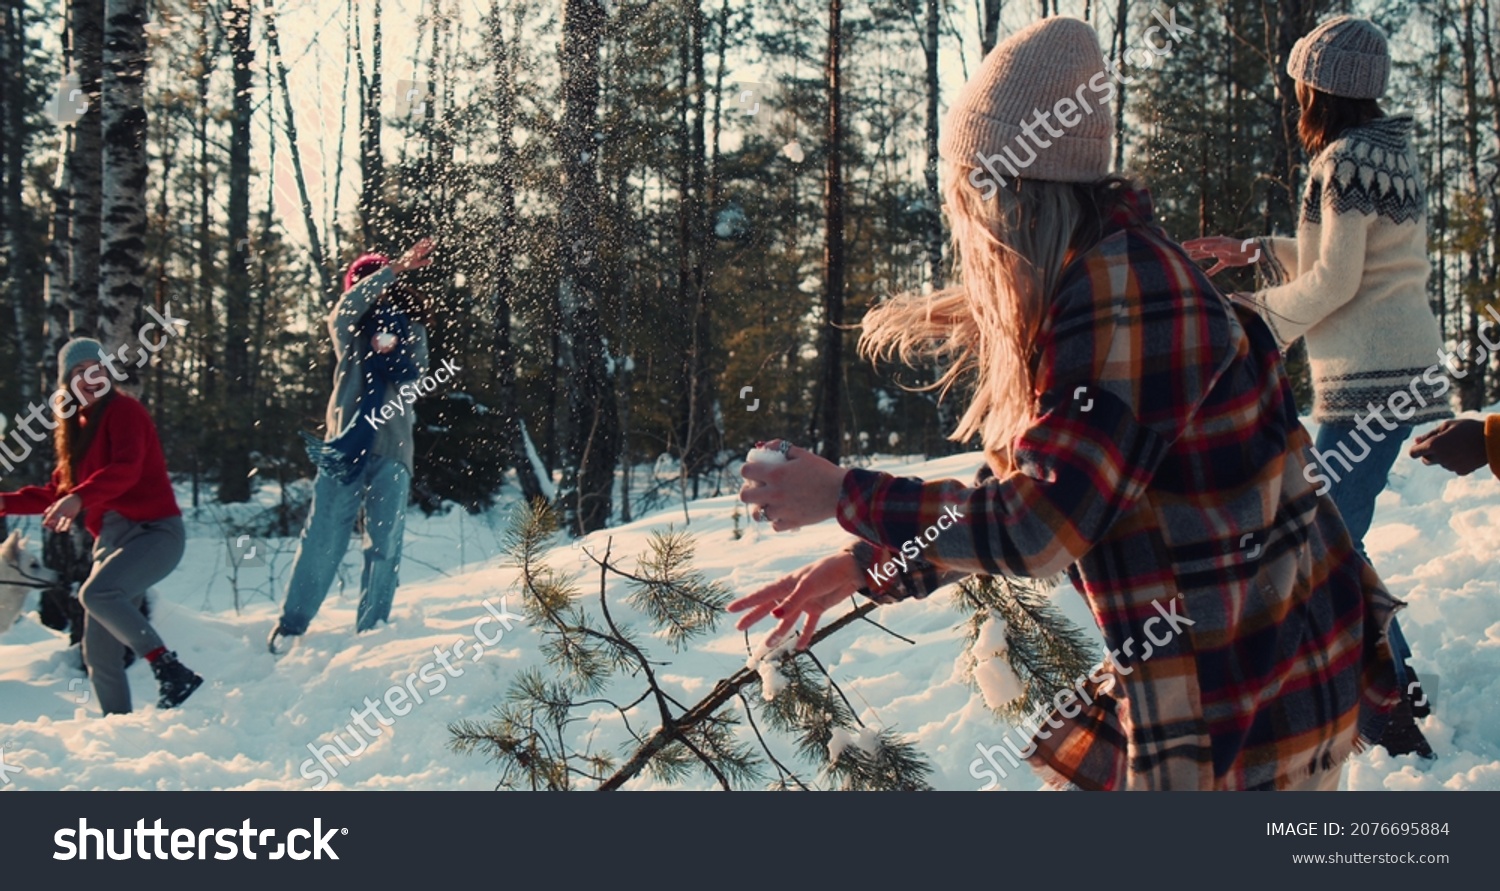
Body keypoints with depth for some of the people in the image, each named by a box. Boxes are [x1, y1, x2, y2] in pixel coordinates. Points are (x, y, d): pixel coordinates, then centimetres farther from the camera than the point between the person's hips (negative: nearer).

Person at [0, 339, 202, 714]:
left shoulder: (123, 410, -6)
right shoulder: (75, 427, 17)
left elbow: (125, 469, -24)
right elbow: (57, 492, 25)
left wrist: (79, 498, -39)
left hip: (155, 531, -8)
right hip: (111, 539, 8)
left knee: (97, 592, -33)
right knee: (99, 652, 5)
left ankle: (171, 671, -31)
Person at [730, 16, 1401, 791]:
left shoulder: (1120, 291, -23)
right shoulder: (1094, 279, 7)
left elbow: (1033, 528, -24)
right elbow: (1025, 497, 13)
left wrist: (843, 497, -15)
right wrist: (864, 570, 10)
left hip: (1250, 692, -9)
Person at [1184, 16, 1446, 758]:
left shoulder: (1346, 159, -15)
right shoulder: (1390, 149, 14)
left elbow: (1333, 281, -17)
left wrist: (1255, 317, -4)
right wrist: (1251, 251, 20)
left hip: (1368, 378, -10)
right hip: (1401, 369, 10)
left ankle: (1391, 707, -6)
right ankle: (1395, 682, 26)